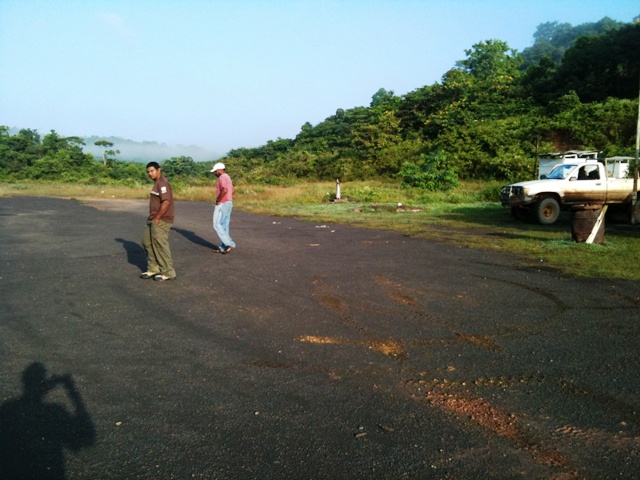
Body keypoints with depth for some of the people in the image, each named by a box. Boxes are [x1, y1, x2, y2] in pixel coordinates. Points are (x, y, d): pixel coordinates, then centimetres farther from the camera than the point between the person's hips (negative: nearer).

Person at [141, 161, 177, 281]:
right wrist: (152, 217, 13)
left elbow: (166, 202, -25)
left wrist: (157, 218, -20)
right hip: (154, 219, 11)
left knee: (160, 246, -5)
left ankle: (168, 273, 4)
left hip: (161, 221, -11)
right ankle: (153, 269, 23)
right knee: (147, 242, 14)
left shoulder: (162, 183, -16)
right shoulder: (157, 183, 16)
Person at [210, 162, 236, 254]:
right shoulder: (227, 177, 16)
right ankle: (223, 247, 13)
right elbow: (232, 190, 26)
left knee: (217, 225, -5)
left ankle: (229, 244, -11)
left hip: (222, 204, -10)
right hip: (228, 204, 10)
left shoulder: (222, 177, -16)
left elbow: (224, 190, -30)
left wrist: (218, 201, -19)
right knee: (224, 226, 10)